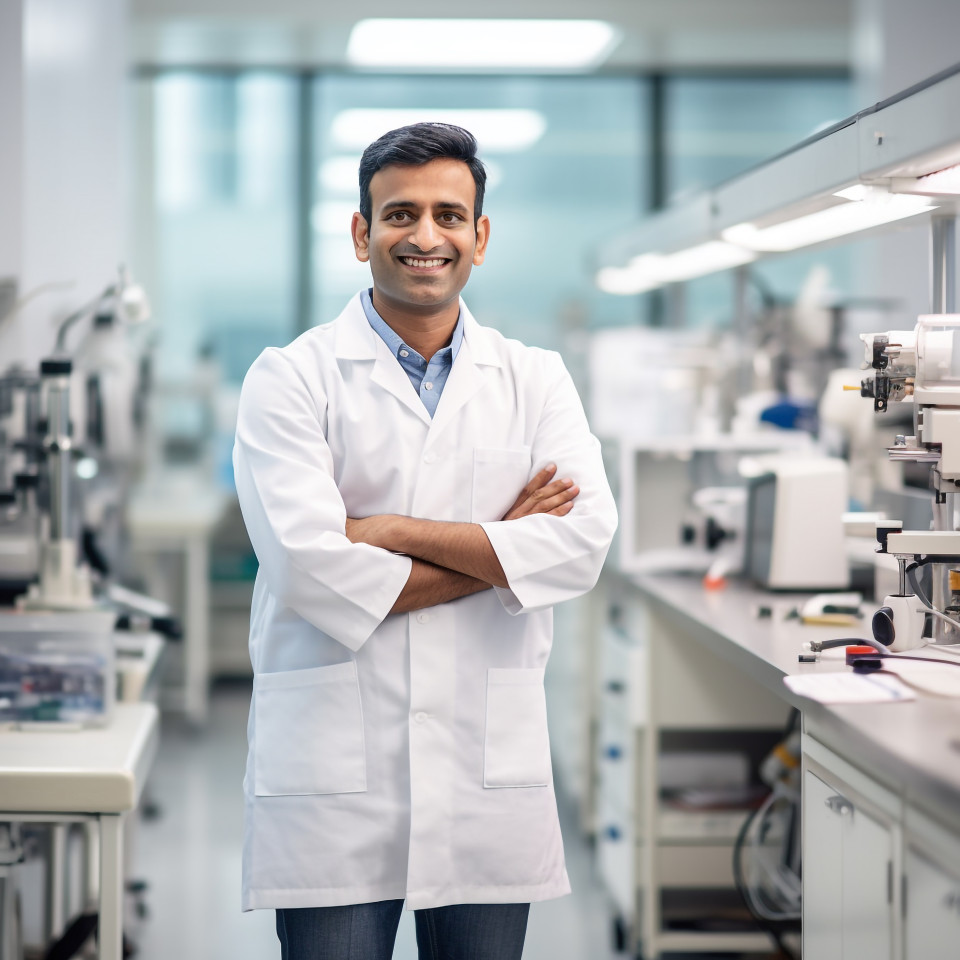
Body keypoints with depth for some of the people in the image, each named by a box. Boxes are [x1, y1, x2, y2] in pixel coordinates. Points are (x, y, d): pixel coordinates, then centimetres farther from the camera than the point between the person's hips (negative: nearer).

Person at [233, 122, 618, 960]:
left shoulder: (535, 380, 9)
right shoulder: (291, 379, -1)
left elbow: (585, 539, -7)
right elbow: (310, 568, -14)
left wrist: (399, 531, -12)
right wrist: (499, 549, -8)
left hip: (491, 776, 3)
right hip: (334, 782, -2)